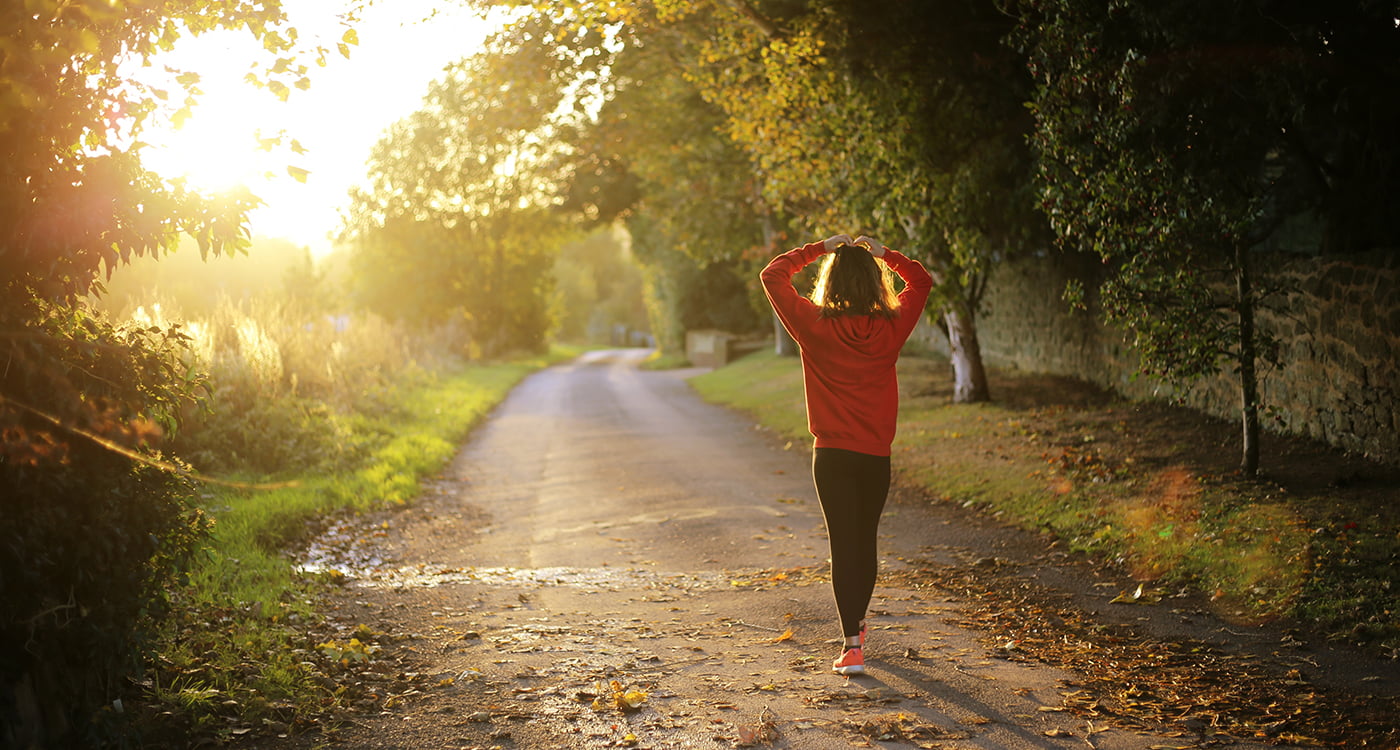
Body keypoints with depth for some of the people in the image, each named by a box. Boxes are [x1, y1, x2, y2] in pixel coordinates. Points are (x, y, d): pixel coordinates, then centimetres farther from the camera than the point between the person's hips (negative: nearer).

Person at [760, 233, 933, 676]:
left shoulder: (815, 326, -10)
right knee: (866, 542, 18)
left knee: (843, 545, -2)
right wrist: (882, 253, 12)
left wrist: (819, 249, 5)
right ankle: (856, 625, 37)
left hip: (833, 455, -2)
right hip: (877, 455, 3)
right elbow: (921, 281, 15)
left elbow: (772, 275, 1)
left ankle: (852, 646, -10)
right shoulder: (891, 327, -4)